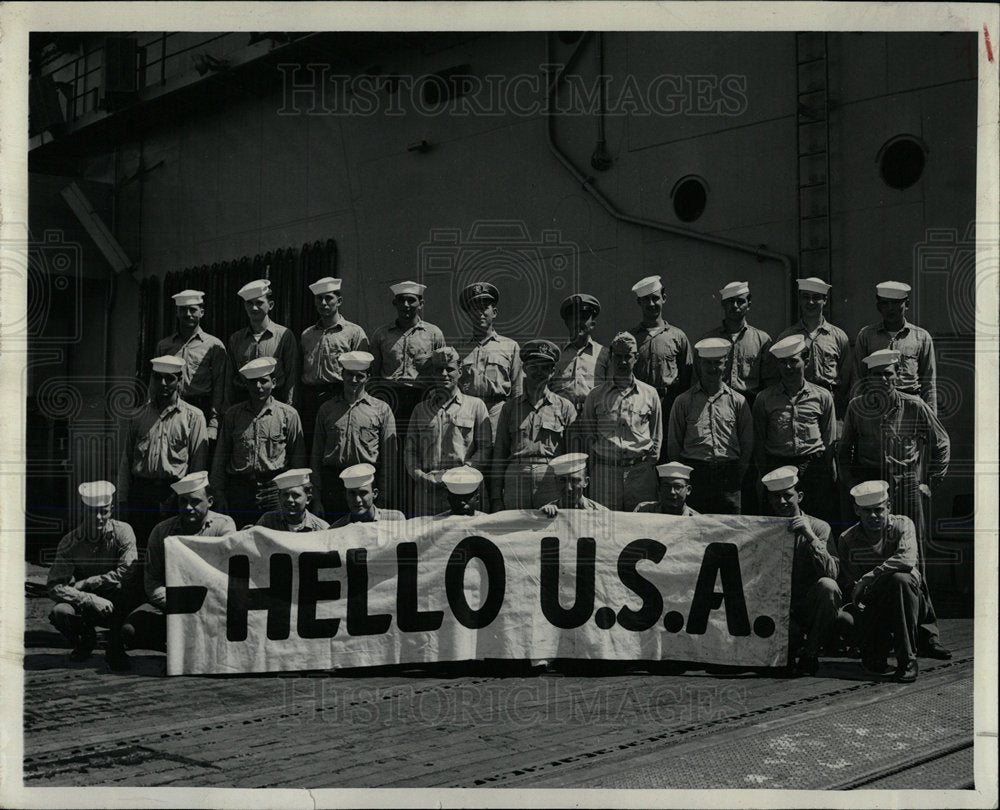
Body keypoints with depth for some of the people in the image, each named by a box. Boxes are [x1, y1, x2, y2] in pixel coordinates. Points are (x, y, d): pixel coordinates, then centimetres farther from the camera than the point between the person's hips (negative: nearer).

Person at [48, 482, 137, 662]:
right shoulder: (70, 543, -11)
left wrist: (83, 584, -21)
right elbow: (54, 587, -18)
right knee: (59, 612, -30)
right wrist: (90, 600, -32)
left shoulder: (122, 532, -13)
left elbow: (126, 574, -20)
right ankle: (85, 641, 6)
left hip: (117, 602, -1)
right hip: (85, 603, 1)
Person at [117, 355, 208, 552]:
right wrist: (123, 499, 7)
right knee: (138, 546, 1)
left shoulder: (193, 417, 5)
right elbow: (125, 461, 14)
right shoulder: (138, 417, 14)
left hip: (175, 493, -3)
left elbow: (198, 463, 2)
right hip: (141, 491, 3)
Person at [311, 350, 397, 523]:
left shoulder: (381, 409, 8)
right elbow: (317, 454, 13)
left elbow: (390, 456, 5)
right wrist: (316, 496, 6)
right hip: (332, 482, 2)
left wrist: (384, 497, -2)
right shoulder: (327, 408, 13)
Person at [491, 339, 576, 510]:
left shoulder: (565, 407, 9)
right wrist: (496, 498, 7)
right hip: (515, 486, 1)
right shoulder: (509, 407, 14)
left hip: (552, 486, -1)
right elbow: (499, 453, 13)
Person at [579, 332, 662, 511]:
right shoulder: (595, 395, 10)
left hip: (641, 471, 0)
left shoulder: (649, 394, 11)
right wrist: (594, 468, 2)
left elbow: (657, 435, 16)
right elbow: (587, 434, 11)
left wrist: (650, 461, 7)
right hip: (605, 472, 0)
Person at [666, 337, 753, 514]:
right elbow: (673, 444, 9)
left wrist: (738, 476, 4)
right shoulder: (684, 401, 7)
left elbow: (747, 444, 11)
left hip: (728, 477, 1)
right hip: (694, 473, -1)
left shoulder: (738, 401, 10)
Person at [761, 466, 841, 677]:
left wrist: (810, 536, -26)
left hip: (810, 608, -1)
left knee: (827, 586, -33)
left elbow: (832, 572, -16)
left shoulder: (819, 527, -2)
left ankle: (810, 653, -13)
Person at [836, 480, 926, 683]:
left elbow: (907, 560, -28)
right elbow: (848, 584, -3)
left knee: (900, 578, -35)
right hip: (869, 607, 2)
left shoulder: (901, 525, -8)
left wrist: (866, 579, -27)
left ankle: (908, 660, -25)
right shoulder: (847, 539, -2)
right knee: (836, 615, -30)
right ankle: (875, 651, 7)